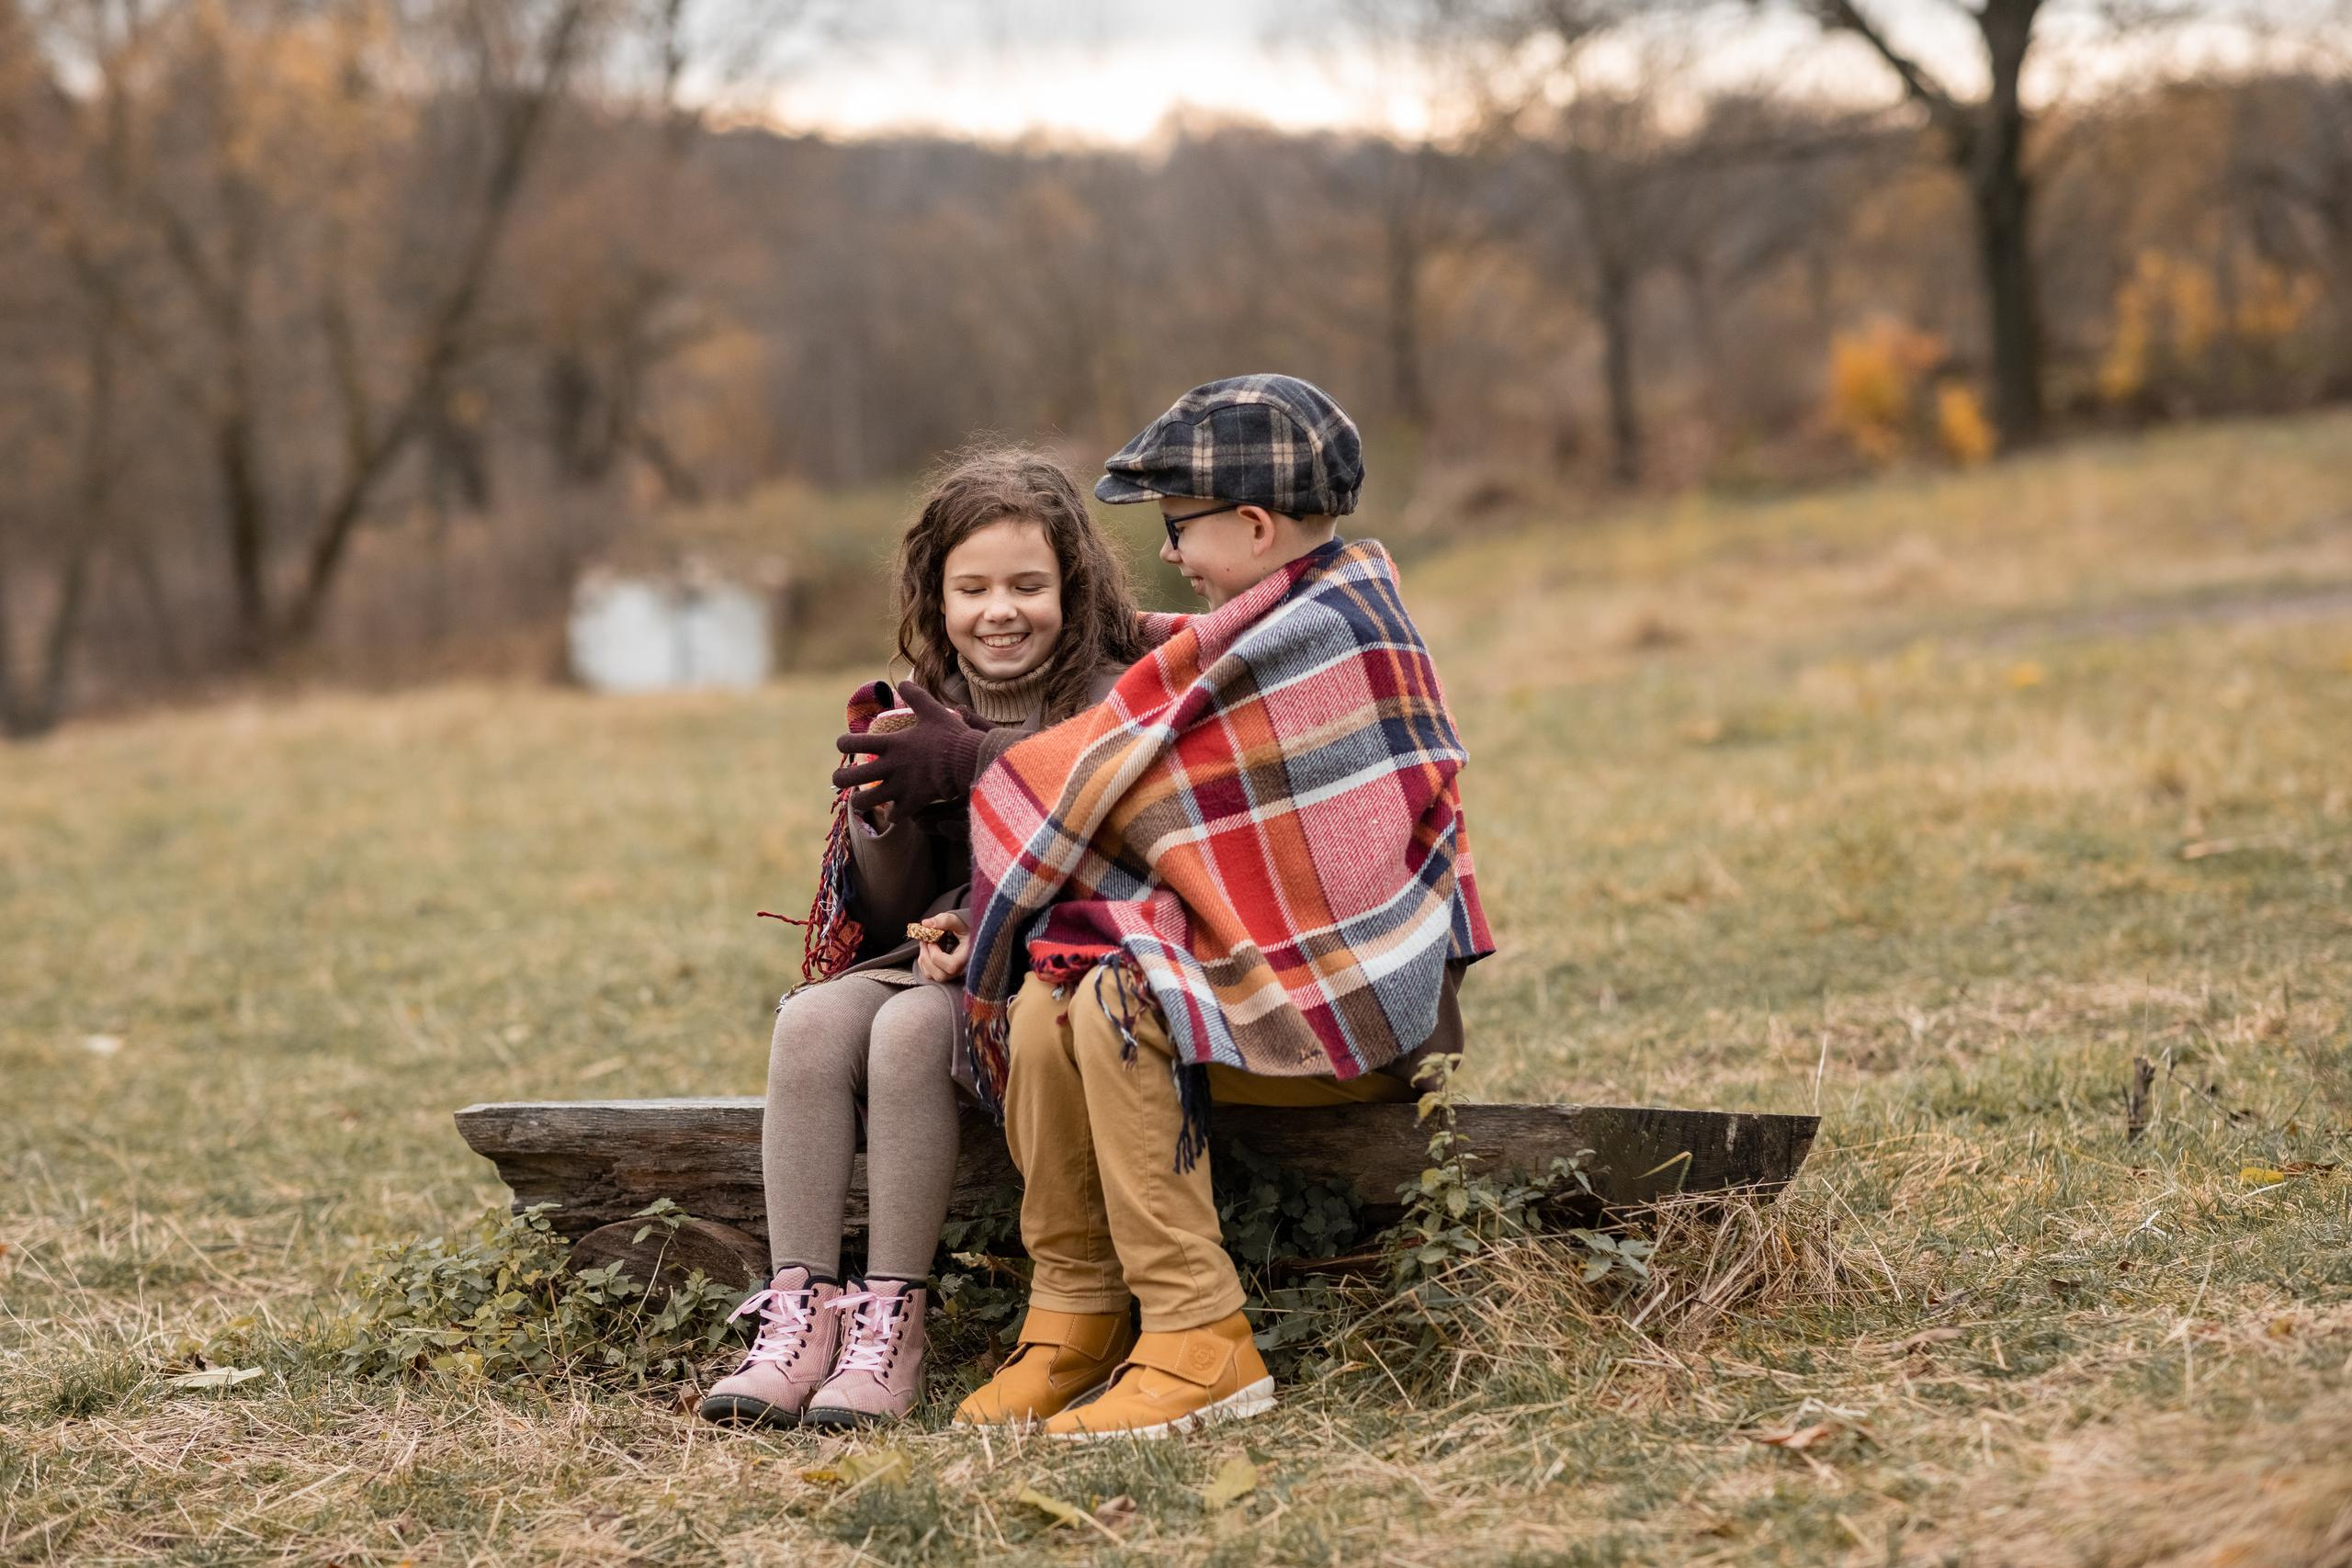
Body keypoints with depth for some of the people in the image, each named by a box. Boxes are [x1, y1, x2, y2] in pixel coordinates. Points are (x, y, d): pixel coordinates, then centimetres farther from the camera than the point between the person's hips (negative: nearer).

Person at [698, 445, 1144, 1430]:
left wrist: (970, 765, -22)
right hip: (936, 955, 5)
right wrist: (883, 816, -12)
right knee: (812, 1021, -23)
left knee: (909, 1028, -31)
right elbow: (890, 910, 10)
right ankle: (802, 1309, -25)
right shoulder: (919, 715, 12)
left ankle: (891, 1321, -26)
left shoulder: (1110, 698, -3)